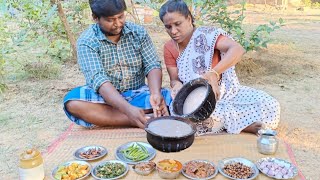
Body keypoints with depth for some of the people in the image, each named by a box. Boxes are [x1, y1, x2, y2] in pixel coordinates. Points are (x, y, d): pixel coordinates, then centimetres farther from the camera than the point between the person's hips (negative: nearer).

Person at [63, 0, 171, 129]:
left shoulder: (138, 32, -3)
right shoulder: (86, 42, -13)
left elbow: (152, 65, -8)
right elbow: (98, 79, -25)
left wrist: (155, 94, -31)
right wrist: (128, 109, -40)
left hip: (137, 94, 1)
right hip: (104, 97, 0)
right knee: (73, 103, -32)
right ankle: (147, 120, -31)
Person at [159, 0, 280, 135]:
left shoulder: (206, 34, -16)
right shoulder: (169, 48, -2)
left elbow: (237, 49, -31)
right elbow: (174, 80, -2)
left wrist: (213, 73, -46)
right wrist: (177, 86, -27)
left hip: (225, 92, -3)